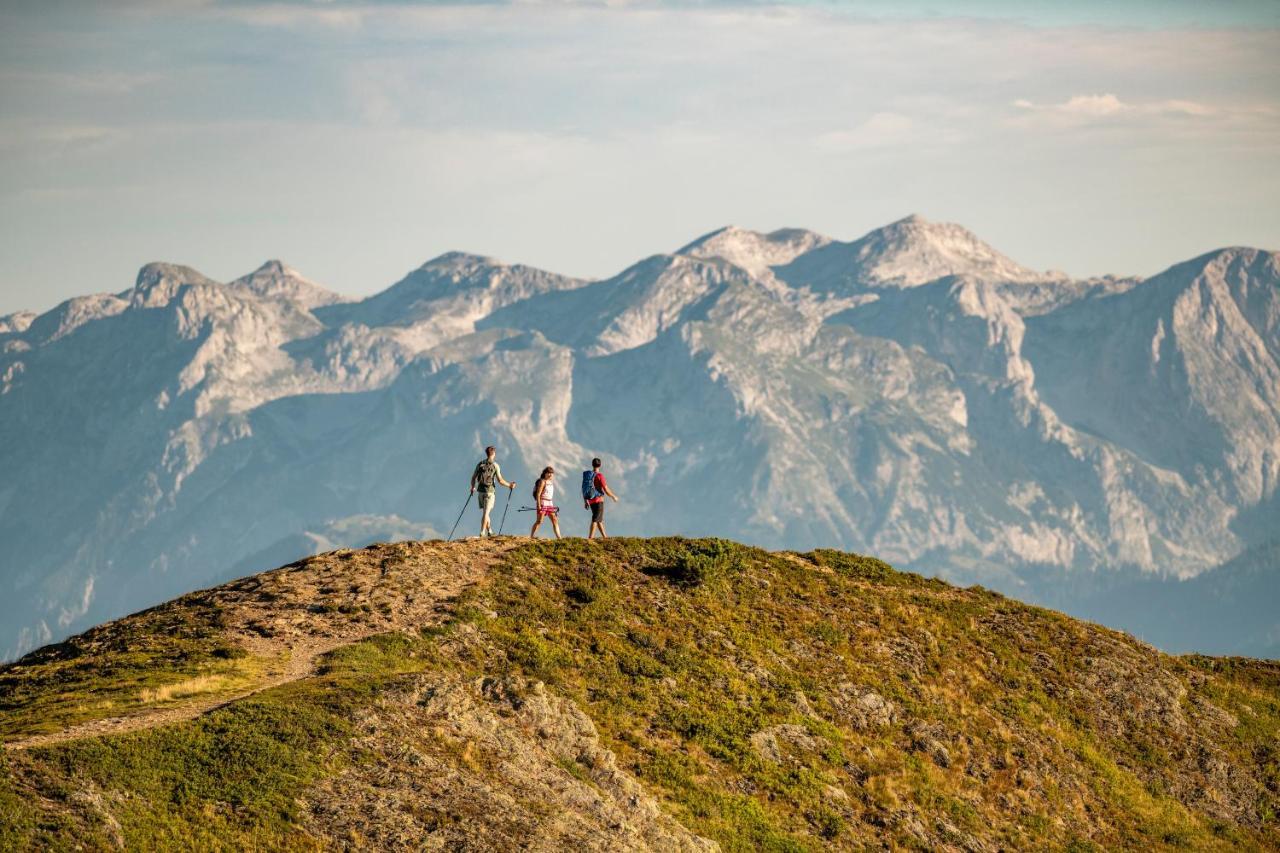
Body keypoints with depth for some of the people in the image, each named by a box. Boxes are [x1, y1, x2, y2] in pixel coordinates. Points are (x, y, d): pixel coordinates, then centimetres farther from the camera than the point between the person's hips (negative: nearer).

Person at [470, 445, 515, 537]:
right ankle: (482, 533, -10)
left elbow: (473, 478, 7)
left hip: (480, 491, 4)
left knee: (485, 512, 16)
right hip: (490, 491, -4)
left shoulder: (480, 464, 4)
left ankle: (489, 531, 23)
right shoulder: (495, 465, -8)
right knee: (486, 513, -4)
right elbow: (500, 481, -10)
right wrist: (509, 485, 7)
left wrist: (473, 487, 25)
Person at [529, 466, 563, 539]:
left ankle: (559, 537, 2)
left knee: (555, 520, 3)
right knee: (539, 521, -11)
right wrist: (538, 505, -21)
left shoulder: (551, 482, 16)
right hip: (543, 502, -8)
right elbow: (538, 494, -14)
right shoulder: (542, 482, -8)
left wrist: (553, 505, 18)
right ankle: (531, 536, -9)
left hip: (550, 503, 8)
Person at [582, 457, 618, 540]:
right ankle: (589, 539, -13)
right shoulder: (599, 475, -15)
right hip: (598, 501, -7)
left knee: (599, 519, 18)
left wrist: (585, 501, 19)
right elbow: (606, 489, -13)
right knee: (595, 520, -6)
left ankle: (604, 537, 27)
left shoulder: (586, 475, 5)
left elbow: (583, 489, 10)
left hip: (590, 501, 7)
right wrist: (614, 497, 3)